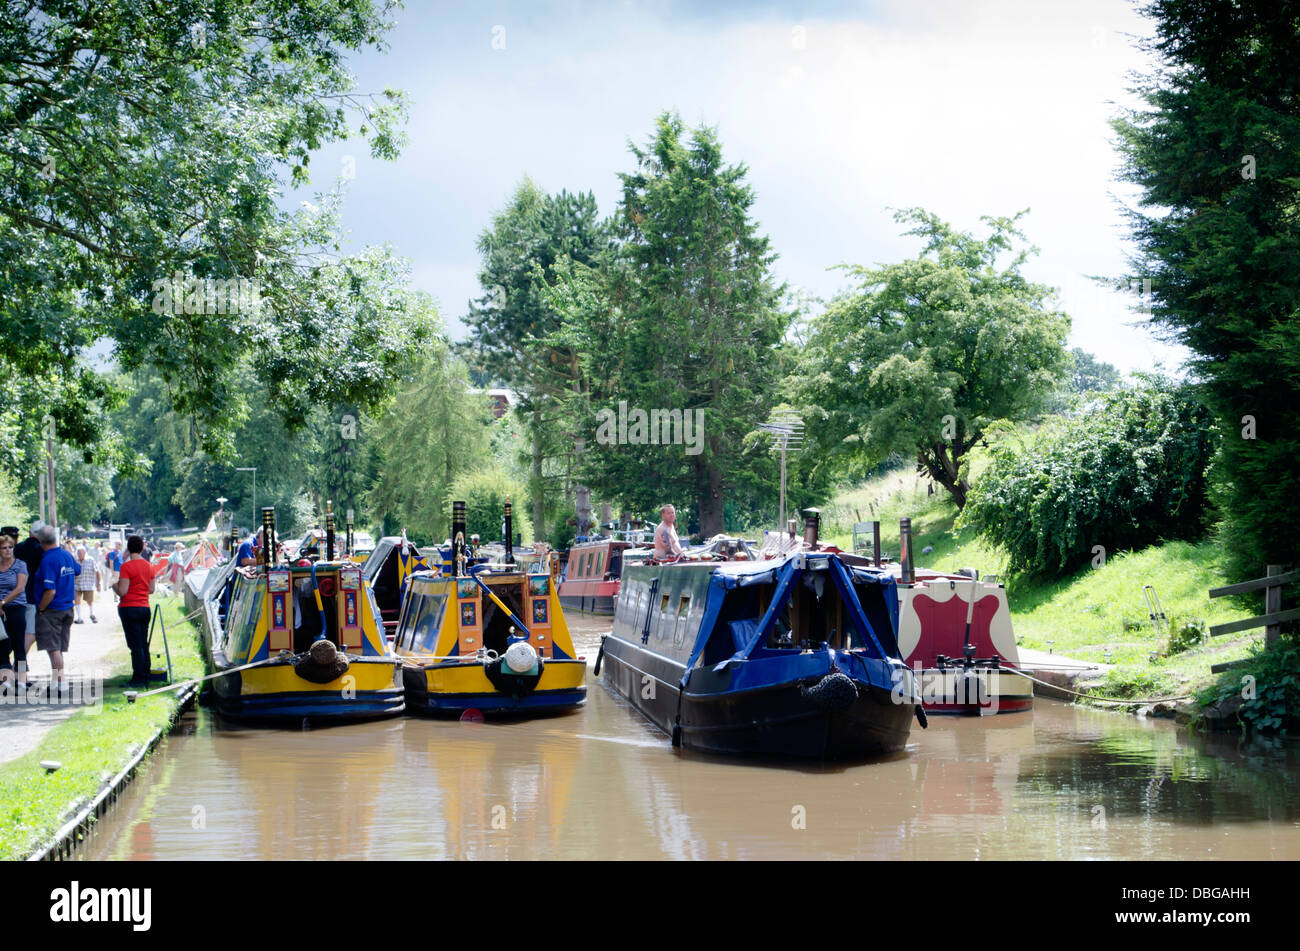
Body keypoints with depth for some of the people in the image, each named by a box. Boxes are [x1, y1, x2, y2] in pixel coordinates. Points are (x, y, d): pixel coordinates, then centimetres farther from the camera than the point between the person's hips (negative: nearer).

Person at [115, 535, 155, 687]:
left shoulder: (127, 566, -13)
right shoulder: (148, 566, 8)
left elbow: (122, 591, -16)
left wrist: (114, 584, 2)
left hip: (129, 608, -7)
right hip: (144, 607, 7)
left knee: (135, 646, -6)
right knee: (144, 645, 11)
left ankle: (138, 679, -5)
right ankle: (145, 679, 13)